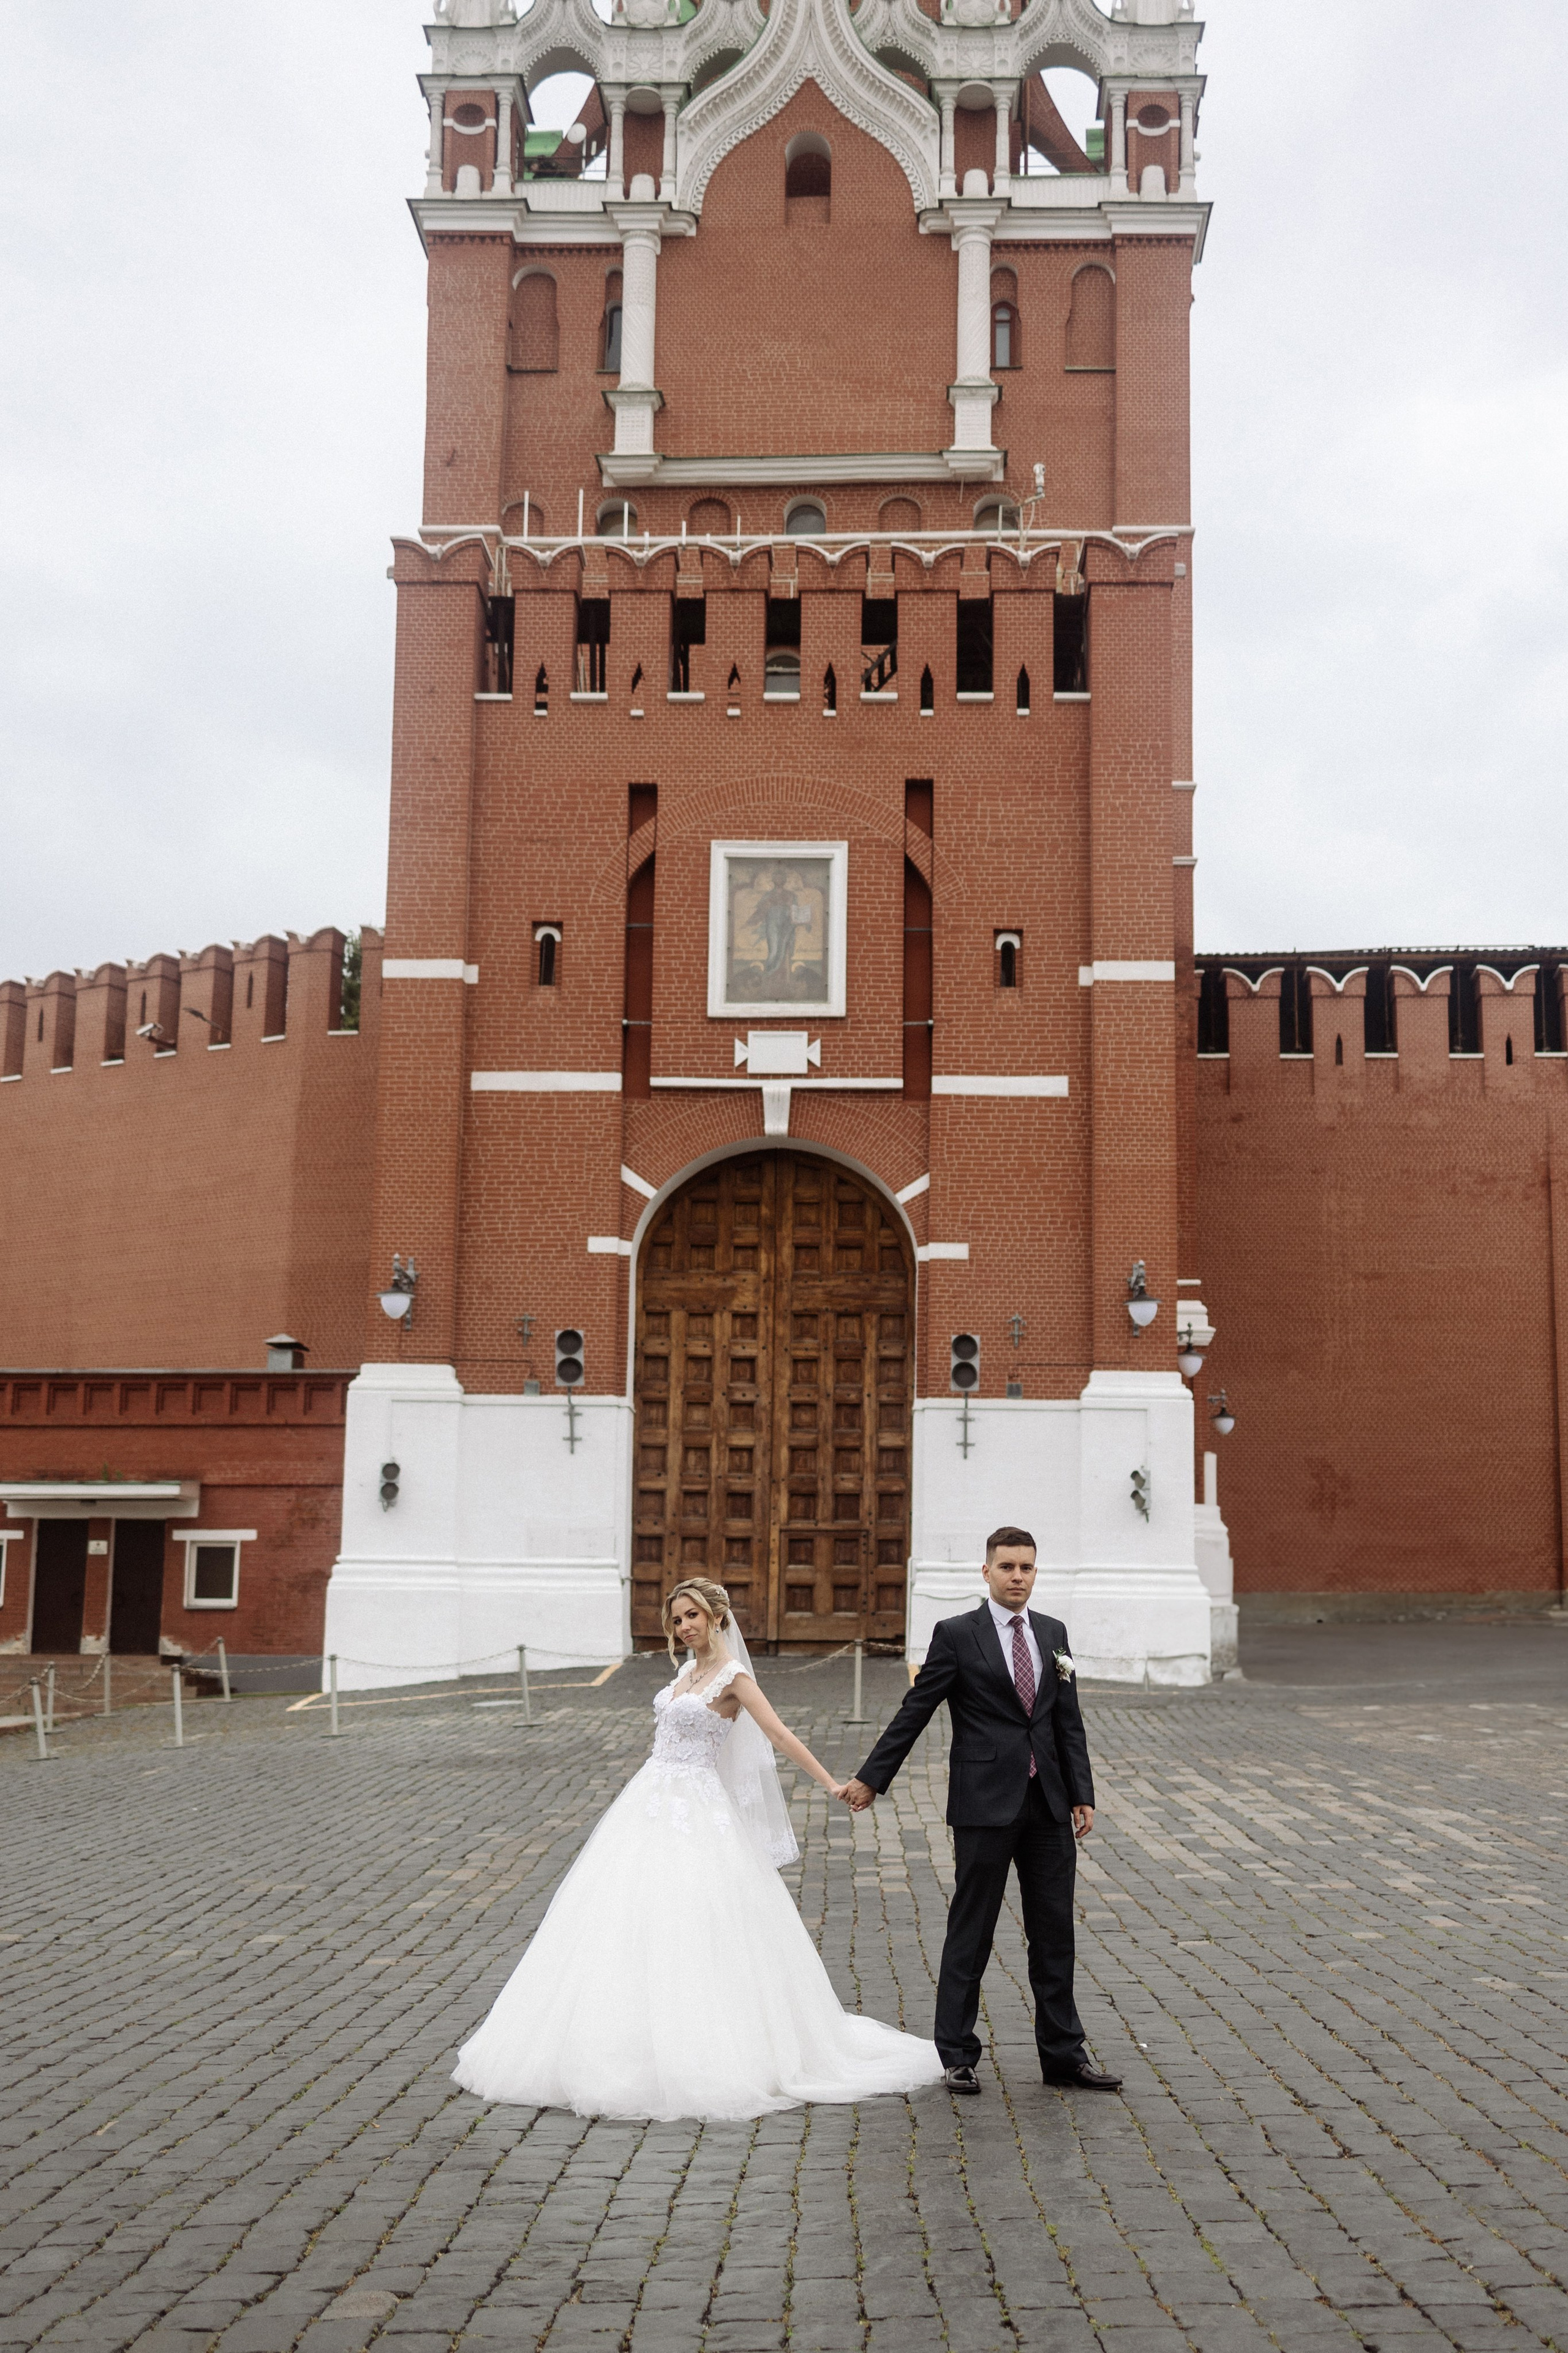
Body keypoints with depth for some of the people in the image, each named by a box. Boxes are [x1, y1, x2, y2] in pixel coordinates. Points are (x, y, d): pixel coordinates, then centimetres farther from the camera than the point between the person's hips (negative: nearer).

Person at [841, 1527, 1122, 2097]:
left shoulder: (1053, 1633, 10)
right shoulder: (956, 1635, -5)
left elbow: (1069, 1722, 12)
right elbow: (915, 1712, -2)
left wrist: (1083, 1795, 7)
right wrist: (871, 1778, -2)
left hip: (1047, 1804, 5)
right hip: (985, 1804, -5)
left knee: (1054, 1933, 10)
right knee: (970, 1933, 3)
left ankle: (1064, 2055, 20)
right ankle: (957, 2057, 14)